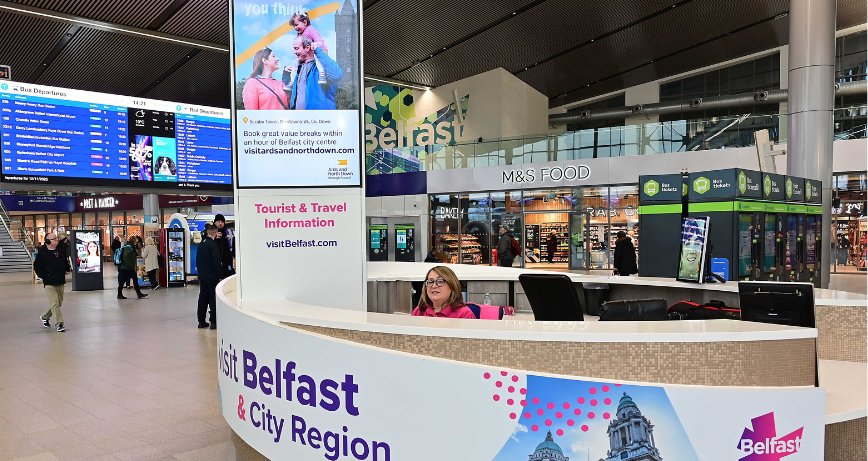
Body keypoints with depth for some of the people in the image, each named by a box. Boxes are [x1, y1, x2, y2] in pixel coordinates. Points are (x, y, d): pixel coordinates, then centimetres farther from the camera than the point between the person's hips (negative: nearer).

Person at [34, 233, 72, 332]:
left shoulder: (61, 251, 10)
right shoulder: (42, 253, -4)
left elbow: (66, 262, 26)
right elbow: (37, 266, -1)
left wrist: (68, 269, 15)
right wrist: (43, 276, -9)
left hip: (61, 282, 6)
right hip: (49, 283, -6)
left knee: (59, 303, 14)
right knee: (54, 304, -11)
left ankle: (45, 317, 36)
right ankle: (59, 324, -8)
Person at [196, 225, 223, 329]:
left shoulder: (201, 244, 9)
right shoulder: (214, 245, -16)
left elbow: (197, 260, 16)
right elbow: (217, 262, -18)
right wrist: (220, 276, -12)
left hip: (202, 276, 7)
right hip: (212, 276, -7)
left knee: (203, 298, 11)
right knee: (213, 299, -2)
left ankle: (201, 321, 16)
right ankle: (214, 322, -1)